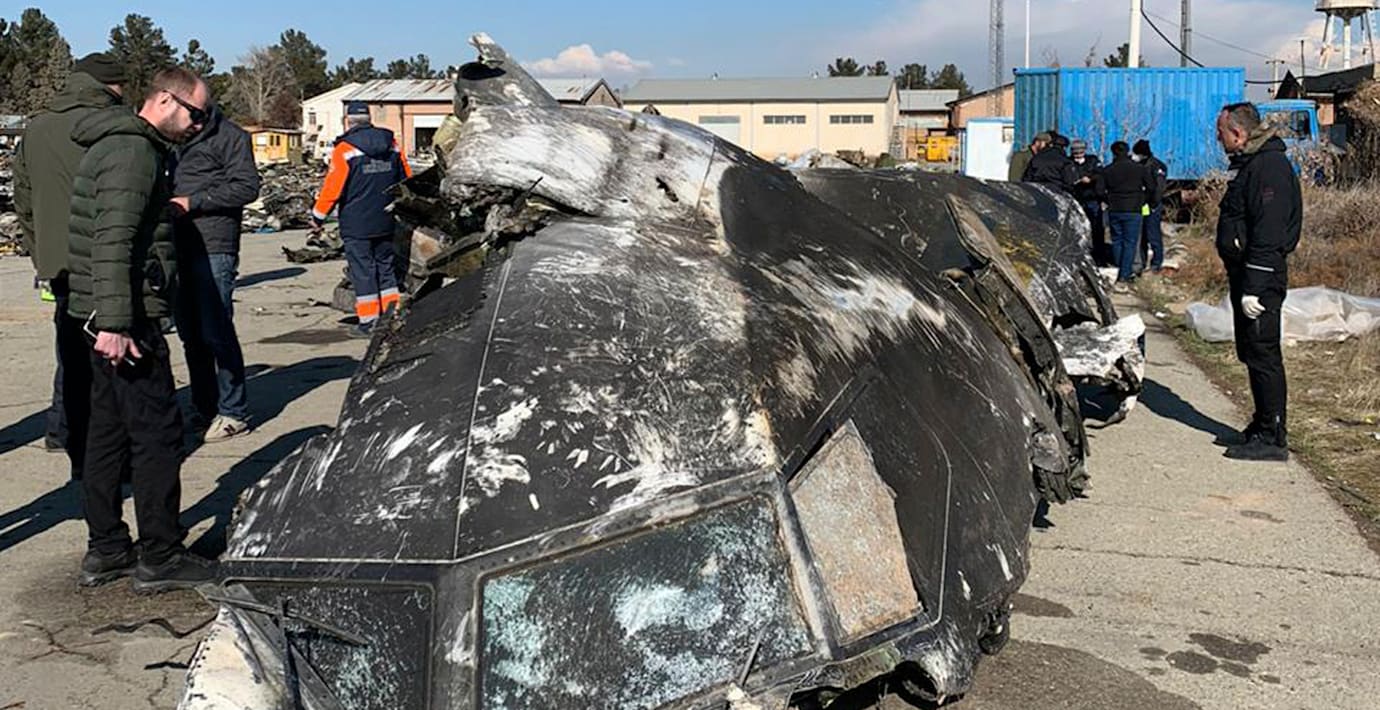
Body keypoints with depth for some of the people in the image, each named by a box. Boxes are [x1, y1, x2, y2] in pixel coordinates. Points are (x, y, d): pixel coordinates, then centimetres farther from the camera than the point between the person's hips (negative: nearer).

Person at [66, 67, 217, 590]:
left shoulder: (120, 145, 19)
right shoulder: (133, 151, -15)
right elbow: (113, 242, -24)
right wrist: (115, 323, -28)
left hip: (107, 317, 11)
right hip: (125, 319, -11)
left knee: (109, 430, 14)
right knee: (157, 433, -5)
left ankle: (104, 551, 23)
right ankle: (159, 559, 2)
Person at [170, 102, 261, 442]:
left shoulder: (229, 135, -3)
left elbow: (247, 186, -10)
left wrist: (192, 202, -13)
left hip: (214, 247, -7)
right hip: (179, 247, 7)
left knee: (216, 333, -7)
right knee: (190, 335, 10)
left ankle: (233, 413, 3)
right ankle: (204, 411, 19)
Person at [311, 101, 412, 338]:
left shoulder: (345, 149, -12)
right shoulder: (392, 145, 5)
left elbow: (332, 188, -12)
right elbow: (407, 181, 11)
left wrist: (318, 216, 0)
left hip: (356, 224, -5)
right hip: (387, 222, 5)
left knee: (362, 271, 2)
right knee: (386, 266, 15)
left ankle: (368, 322, 4)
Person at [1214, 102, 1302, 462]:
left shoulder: (1270, 166, -17)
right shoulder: (1248, 163, 16)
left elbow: (1268, 233, -22)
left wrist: (1254, 287, -24)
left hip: (1261, 278, -10)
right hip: (1244, 273, 10)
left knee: (1263, 357, -6)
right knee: (1251, 354, 16)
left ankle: (1273, 439, 1)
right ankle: (1262, 427, 26)